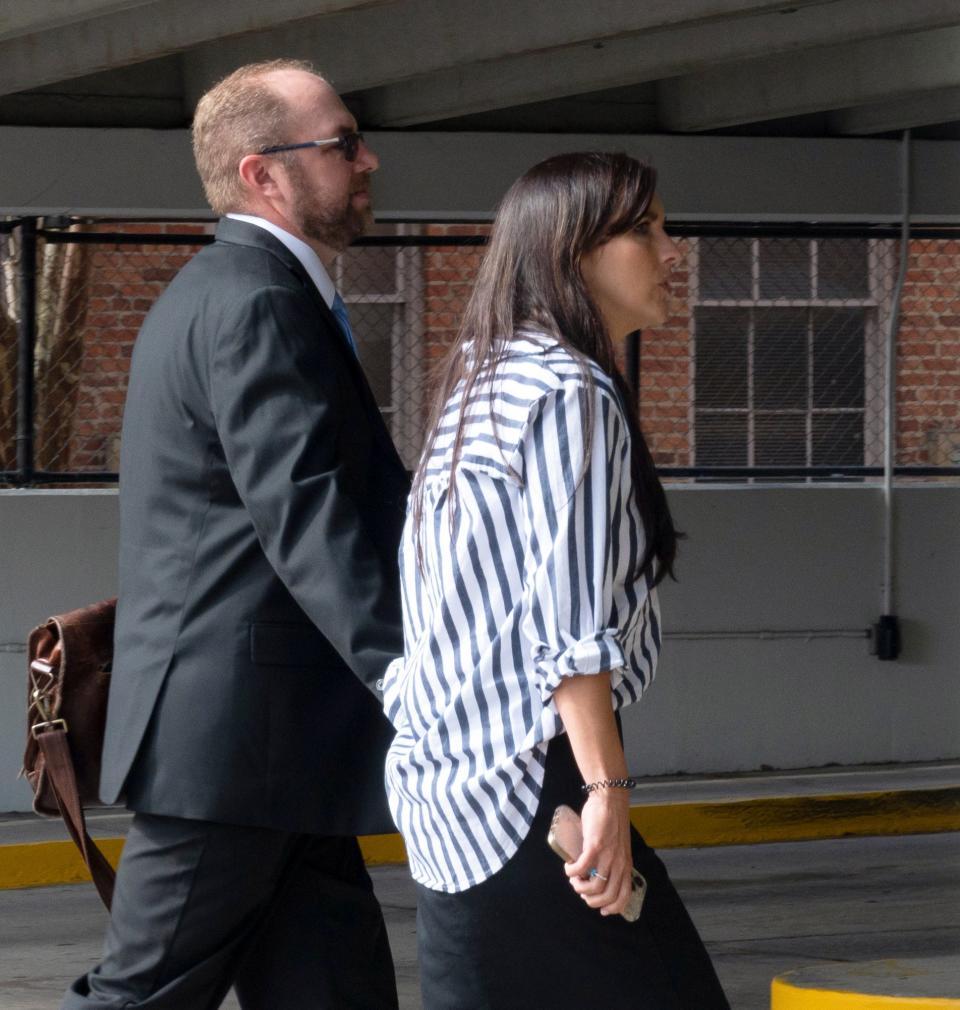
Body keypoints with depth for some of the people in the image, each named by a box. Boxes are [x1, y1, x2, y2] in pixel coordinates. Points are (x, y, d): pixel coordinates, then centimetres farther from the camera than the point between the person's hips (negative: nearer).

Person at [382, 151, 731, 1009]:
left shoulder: (482, 381, 17)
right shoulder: (572, 395, -12)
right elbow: (568, 625, -19)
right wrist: (608, 789, -21)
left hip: (450, 786, 10)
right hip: (527, 779, -10)